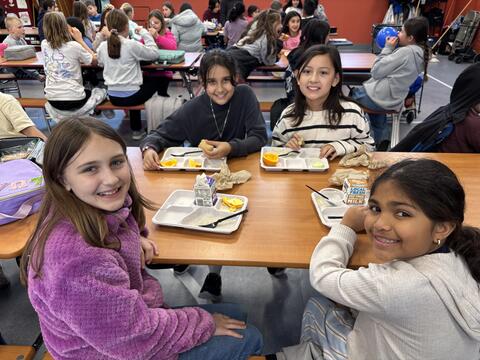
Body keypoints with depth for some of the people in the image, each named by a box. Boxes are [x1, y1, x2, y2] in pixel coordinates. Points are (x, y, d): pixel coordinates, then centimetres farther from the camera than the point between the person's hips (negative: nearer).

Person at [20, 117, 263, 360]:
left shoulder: (108, 208, -12)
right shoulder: (76, 258, -38)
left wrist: (135, 239, -9)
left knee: (234, 314, 19)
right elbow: (137, 337, -29)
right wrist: (204, 323, -14)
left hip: (134, 314, 7)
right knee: (248, 338, 2)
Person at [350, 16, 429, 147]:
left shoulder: (406, 51, -22)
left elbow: (376, 71, -18)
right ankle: (381, 139, 26)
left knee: (351, 94, 15)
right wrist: (392, 48, 1)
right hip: (394, 99, 8)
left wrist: (388, 48, -9)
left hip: (380, 97, -8)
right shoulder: (421, 52, 5)